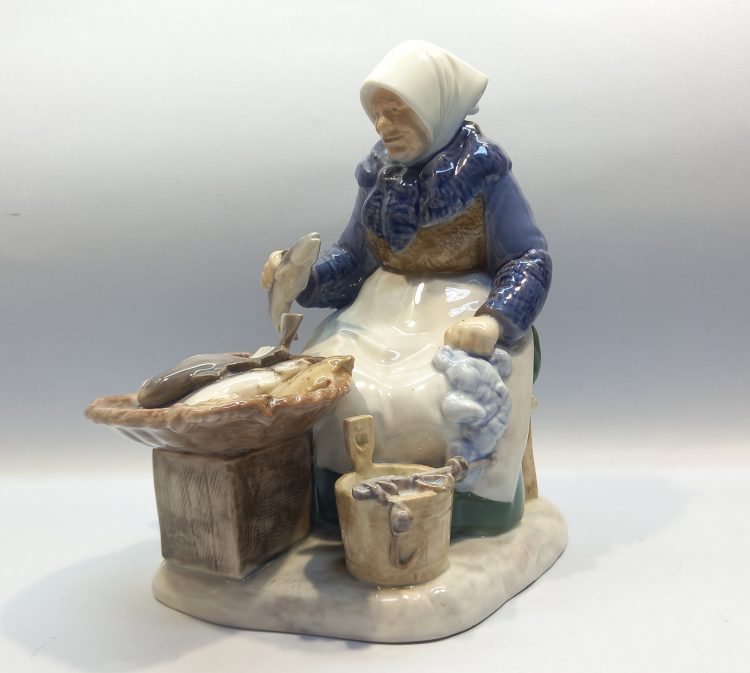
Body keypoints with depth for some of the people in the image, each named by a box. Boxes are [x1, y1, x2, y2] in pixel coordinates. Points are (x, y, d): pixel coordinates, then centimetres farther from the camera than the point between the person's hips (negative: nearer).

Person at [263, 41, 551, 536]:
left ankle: (456, 511, -9)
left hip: (463, 310, -5)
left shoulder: (482, 171, -7)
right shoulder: (378, 173, 8)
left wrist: (493, 322, -29)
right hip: (383, 311, 5)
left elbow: (530, 260, -10)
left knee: (459, 396, -33)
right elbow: (354, 258, 11)